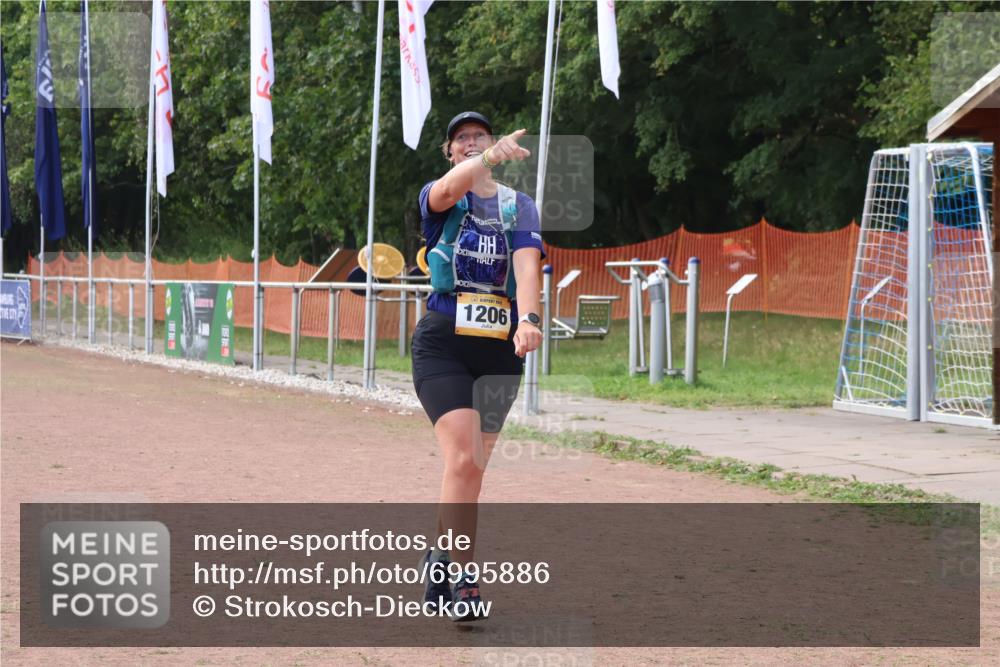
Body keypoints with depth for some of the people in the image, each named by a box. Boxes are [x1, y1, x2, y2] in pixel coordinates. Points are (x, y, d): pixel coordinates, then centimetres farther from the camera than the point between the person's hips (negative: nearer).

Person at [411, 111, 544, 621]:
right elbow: (450, 188, -23)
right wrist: (490, 157, -44)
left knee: (471, 468, 7)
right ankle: (463, 579, -13)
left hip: (500, 349, 3)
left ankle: (442, 559, 27)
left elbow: (527, 266, -9)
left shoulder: (520, 207, 10)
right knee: (463, 460, -18)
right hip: (443, 343, -3)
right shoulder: (437, 199, 4)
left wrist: (528, 319, -28)